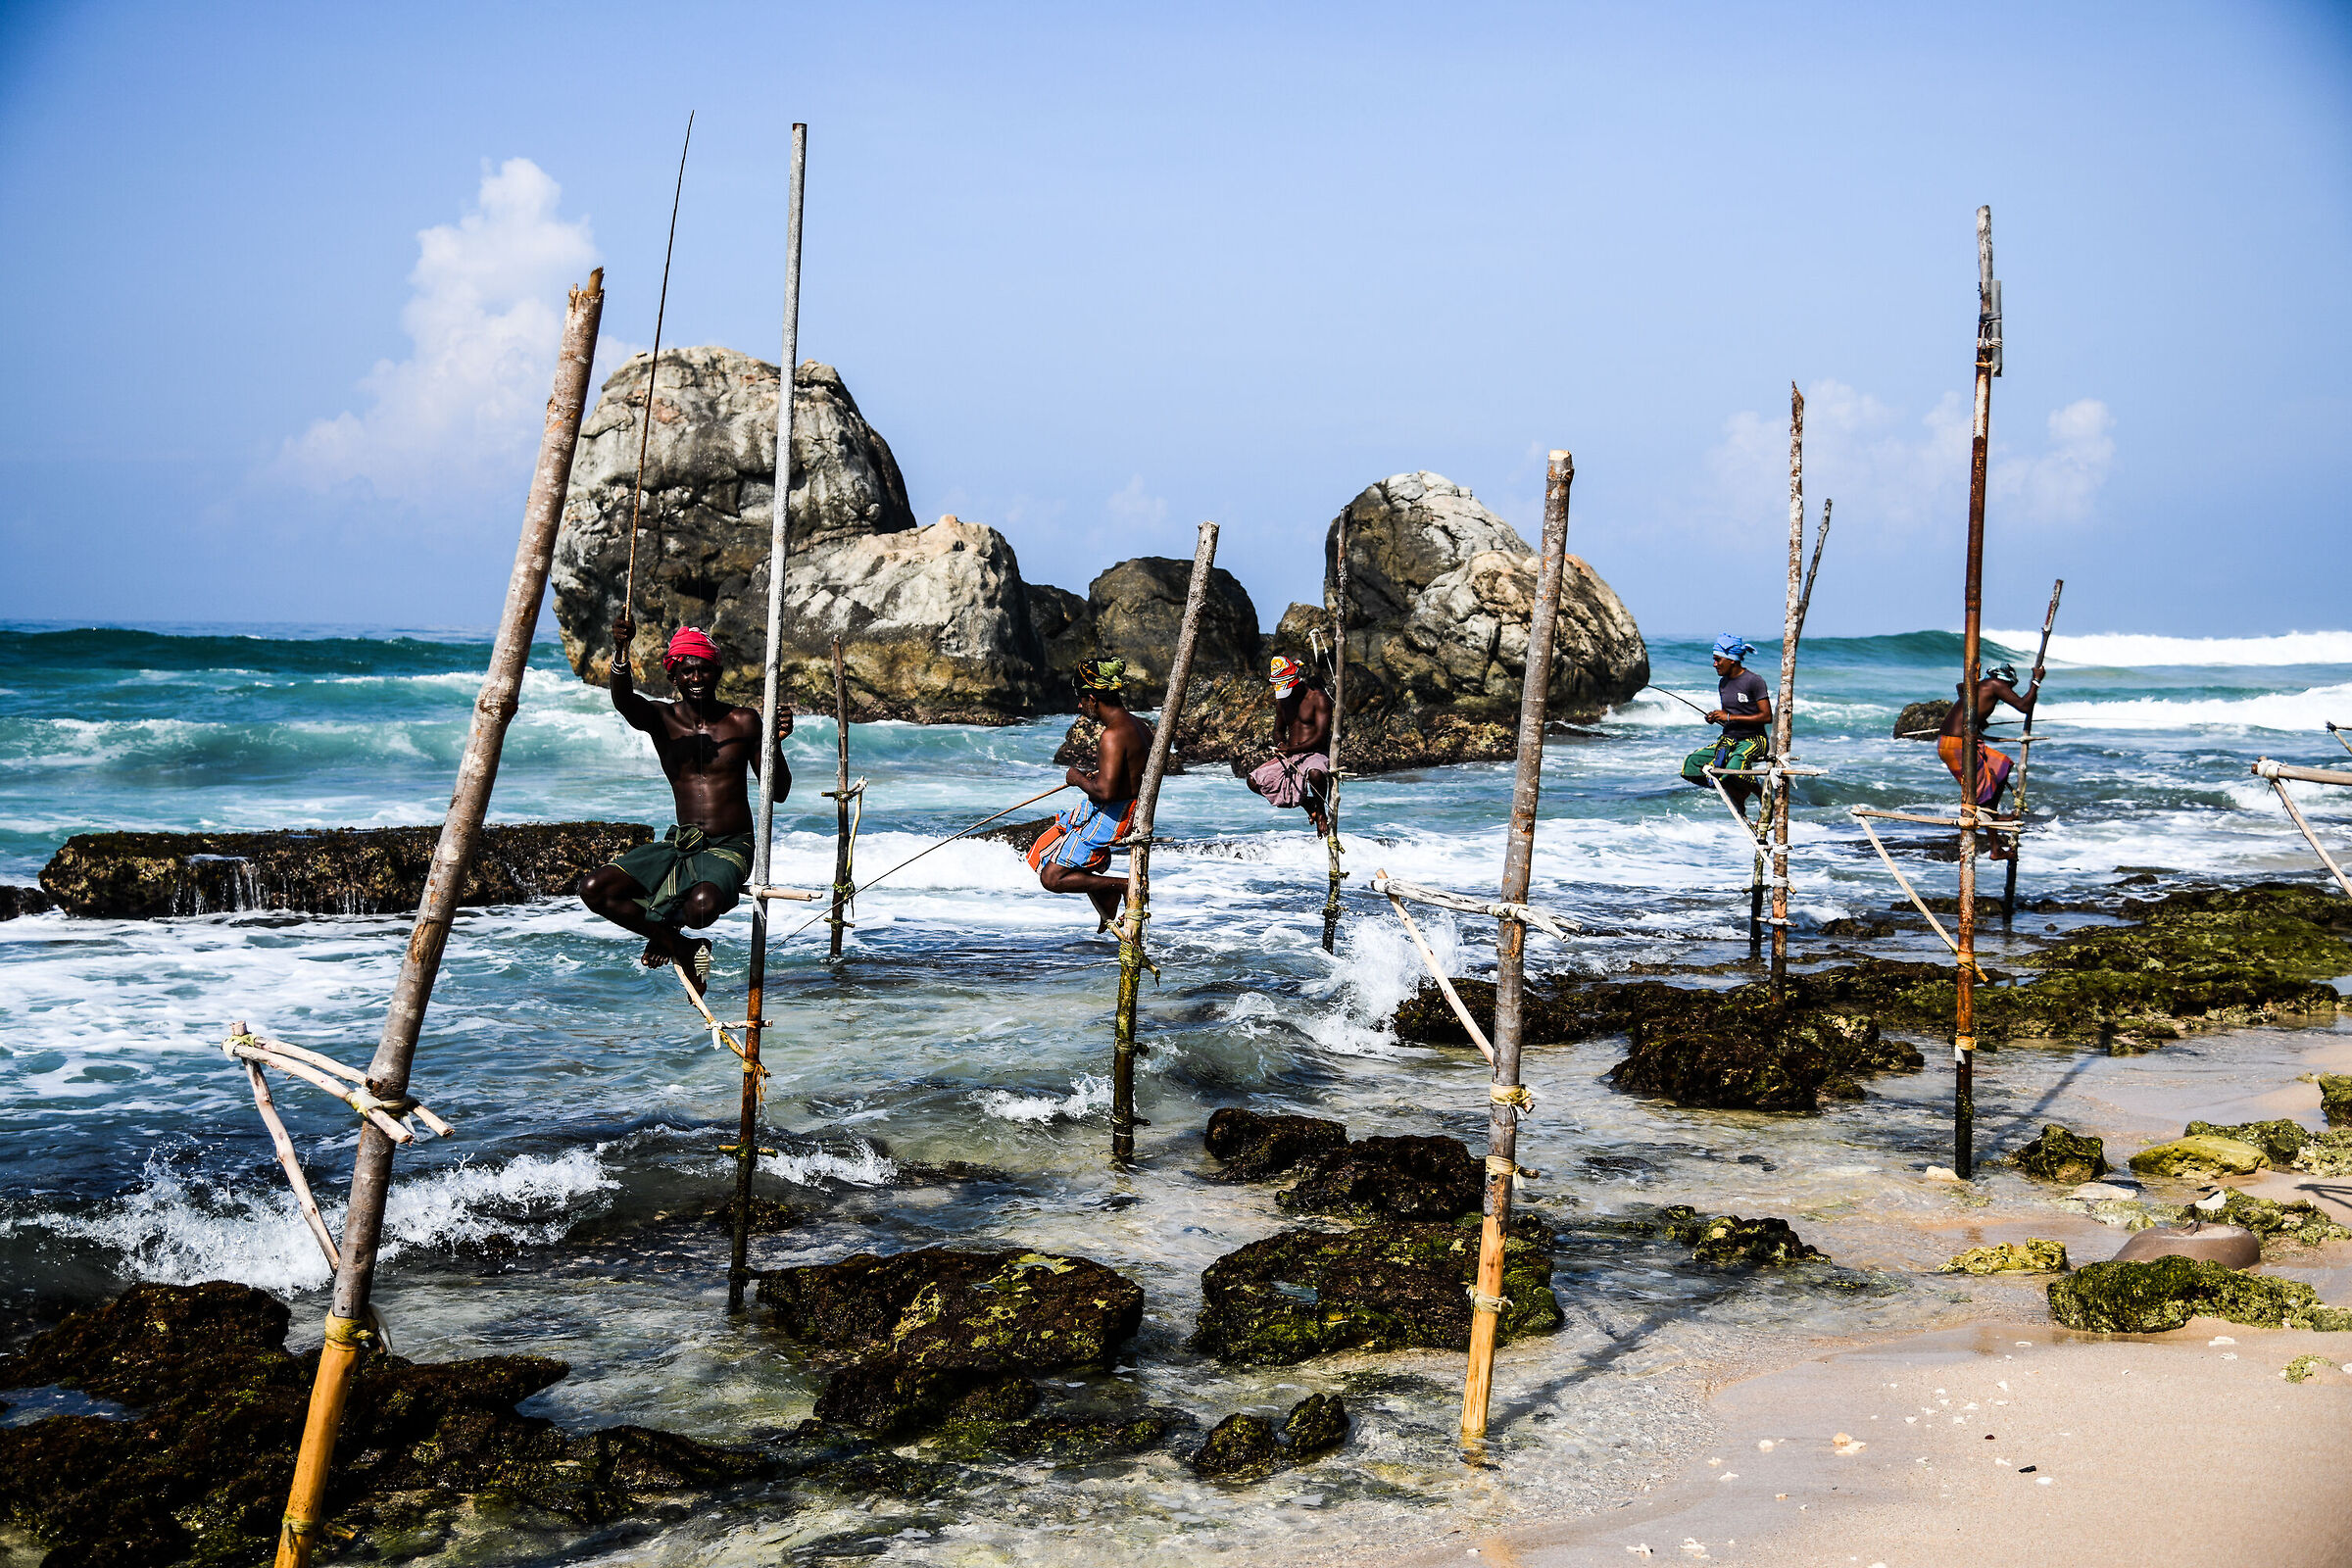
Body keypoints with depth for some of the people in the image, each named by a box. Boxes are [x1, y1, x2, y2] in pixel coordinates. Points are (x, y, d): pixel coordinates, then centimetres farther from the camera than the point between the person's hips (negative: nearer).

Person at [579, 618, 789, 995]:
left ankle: (663, 929, 4)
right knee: (594, 889, -15)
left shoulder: (743, 722, -2)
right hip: (678, 844, 3)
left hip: (730, 849, -3)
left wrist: (775, 744, -20)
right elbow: (623, 700, -25)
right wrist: (621, 649, -44)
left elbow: (778, 792, -1)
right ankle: (681, 946, 2)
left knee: (703, 905, -37)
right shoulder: (662, 719, 0)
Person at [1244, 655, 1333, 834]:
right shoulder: (1282, 702, 11)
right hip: (1290, 758, 7)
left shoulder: (1318, 699, -9)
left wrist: (1293, 749, -29)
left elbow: (1321, 737, -17)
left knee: (1315, 774, -43)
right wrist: (1281, 745, -1)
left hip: (1315, 754, -7)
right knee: (1254, 781, -11)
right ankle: (1306, 804, 1)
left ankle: (1320, 812, -8)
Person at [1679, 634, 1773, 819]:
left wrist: (1729, 717, -18)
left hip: (1753, 741, -8)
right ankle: (1736, 792, 0)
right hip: (1728, 740, 8)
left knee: (1733, 767, -38)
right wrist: (1715, 718, -2)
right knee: (1690, 764, -10)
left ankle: (1763, 793, -10)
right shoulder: (1723, 683, 11)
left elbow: (1767, 717, -17)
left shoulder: (1754, 681, -11)